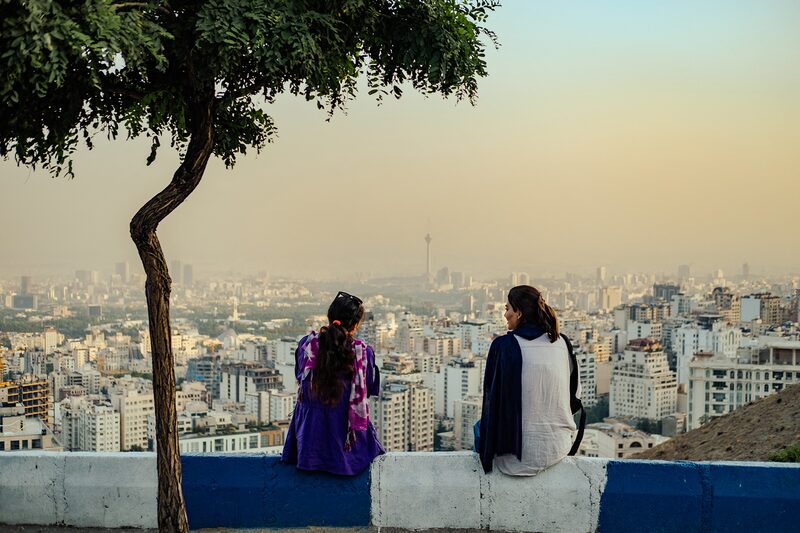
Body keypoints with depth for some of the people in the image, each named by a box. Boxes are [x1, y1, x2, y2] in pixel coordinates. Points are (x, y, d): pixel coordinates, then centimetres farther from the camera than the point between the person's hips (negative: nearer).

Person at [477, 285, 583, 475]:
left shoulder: (503, 345, -12)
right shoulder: (562, 344, -1)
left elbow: (491, 398, -4)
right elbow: (575, 396, 7)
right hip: (559, 449, 4)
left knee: (480, 426, 28)